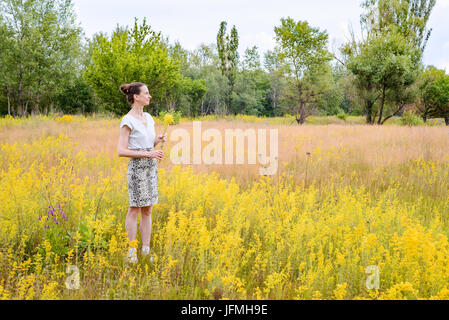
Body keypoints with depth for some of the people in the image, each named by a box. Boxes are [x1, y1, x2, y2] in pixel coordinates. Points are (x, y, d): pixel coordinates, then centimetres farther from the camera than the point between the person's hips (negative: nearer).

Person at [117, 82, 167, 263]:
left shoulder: (148, 118, 12)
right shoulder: (128, 121, -10)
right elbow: (122, 151, -15)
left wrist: (160, 140, -1)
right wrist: (148, 154, -20)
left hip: (151, 167, 7)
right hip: (137, 167, -7)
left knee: (148, 210, 9)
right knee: (134, 209, 0)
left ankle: (146, 250, 17)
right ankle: (132, 252, 10)